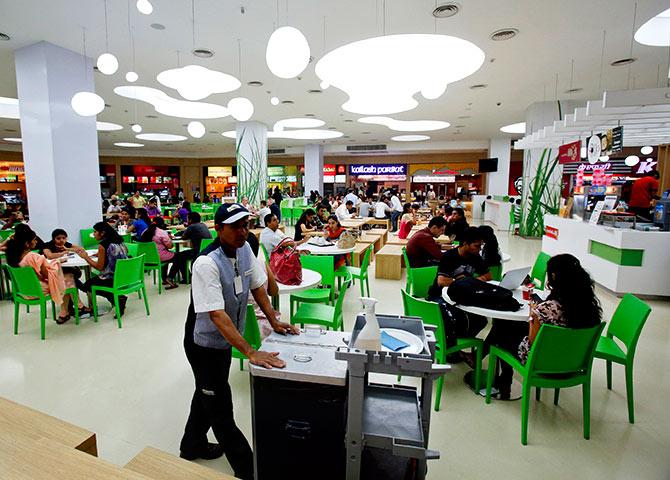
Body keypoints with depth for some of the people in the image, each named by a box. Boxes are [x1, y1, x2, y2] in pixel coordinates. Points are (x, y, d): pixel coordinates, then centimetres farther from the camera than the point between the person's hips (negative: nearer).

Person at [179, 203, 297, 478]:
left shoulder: (244, 249, -8)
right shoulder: (207, 264, -31)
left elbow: (257, 286, 2)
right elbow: (217, 314, -36)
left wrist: (274, 321, -3)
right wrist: (251, 353, -40)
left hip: (226, 340, 8)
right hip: (205, 344, -8)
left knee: (208, 394, 26)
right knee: (220, 406, 6)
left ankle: (193, 445, 50)